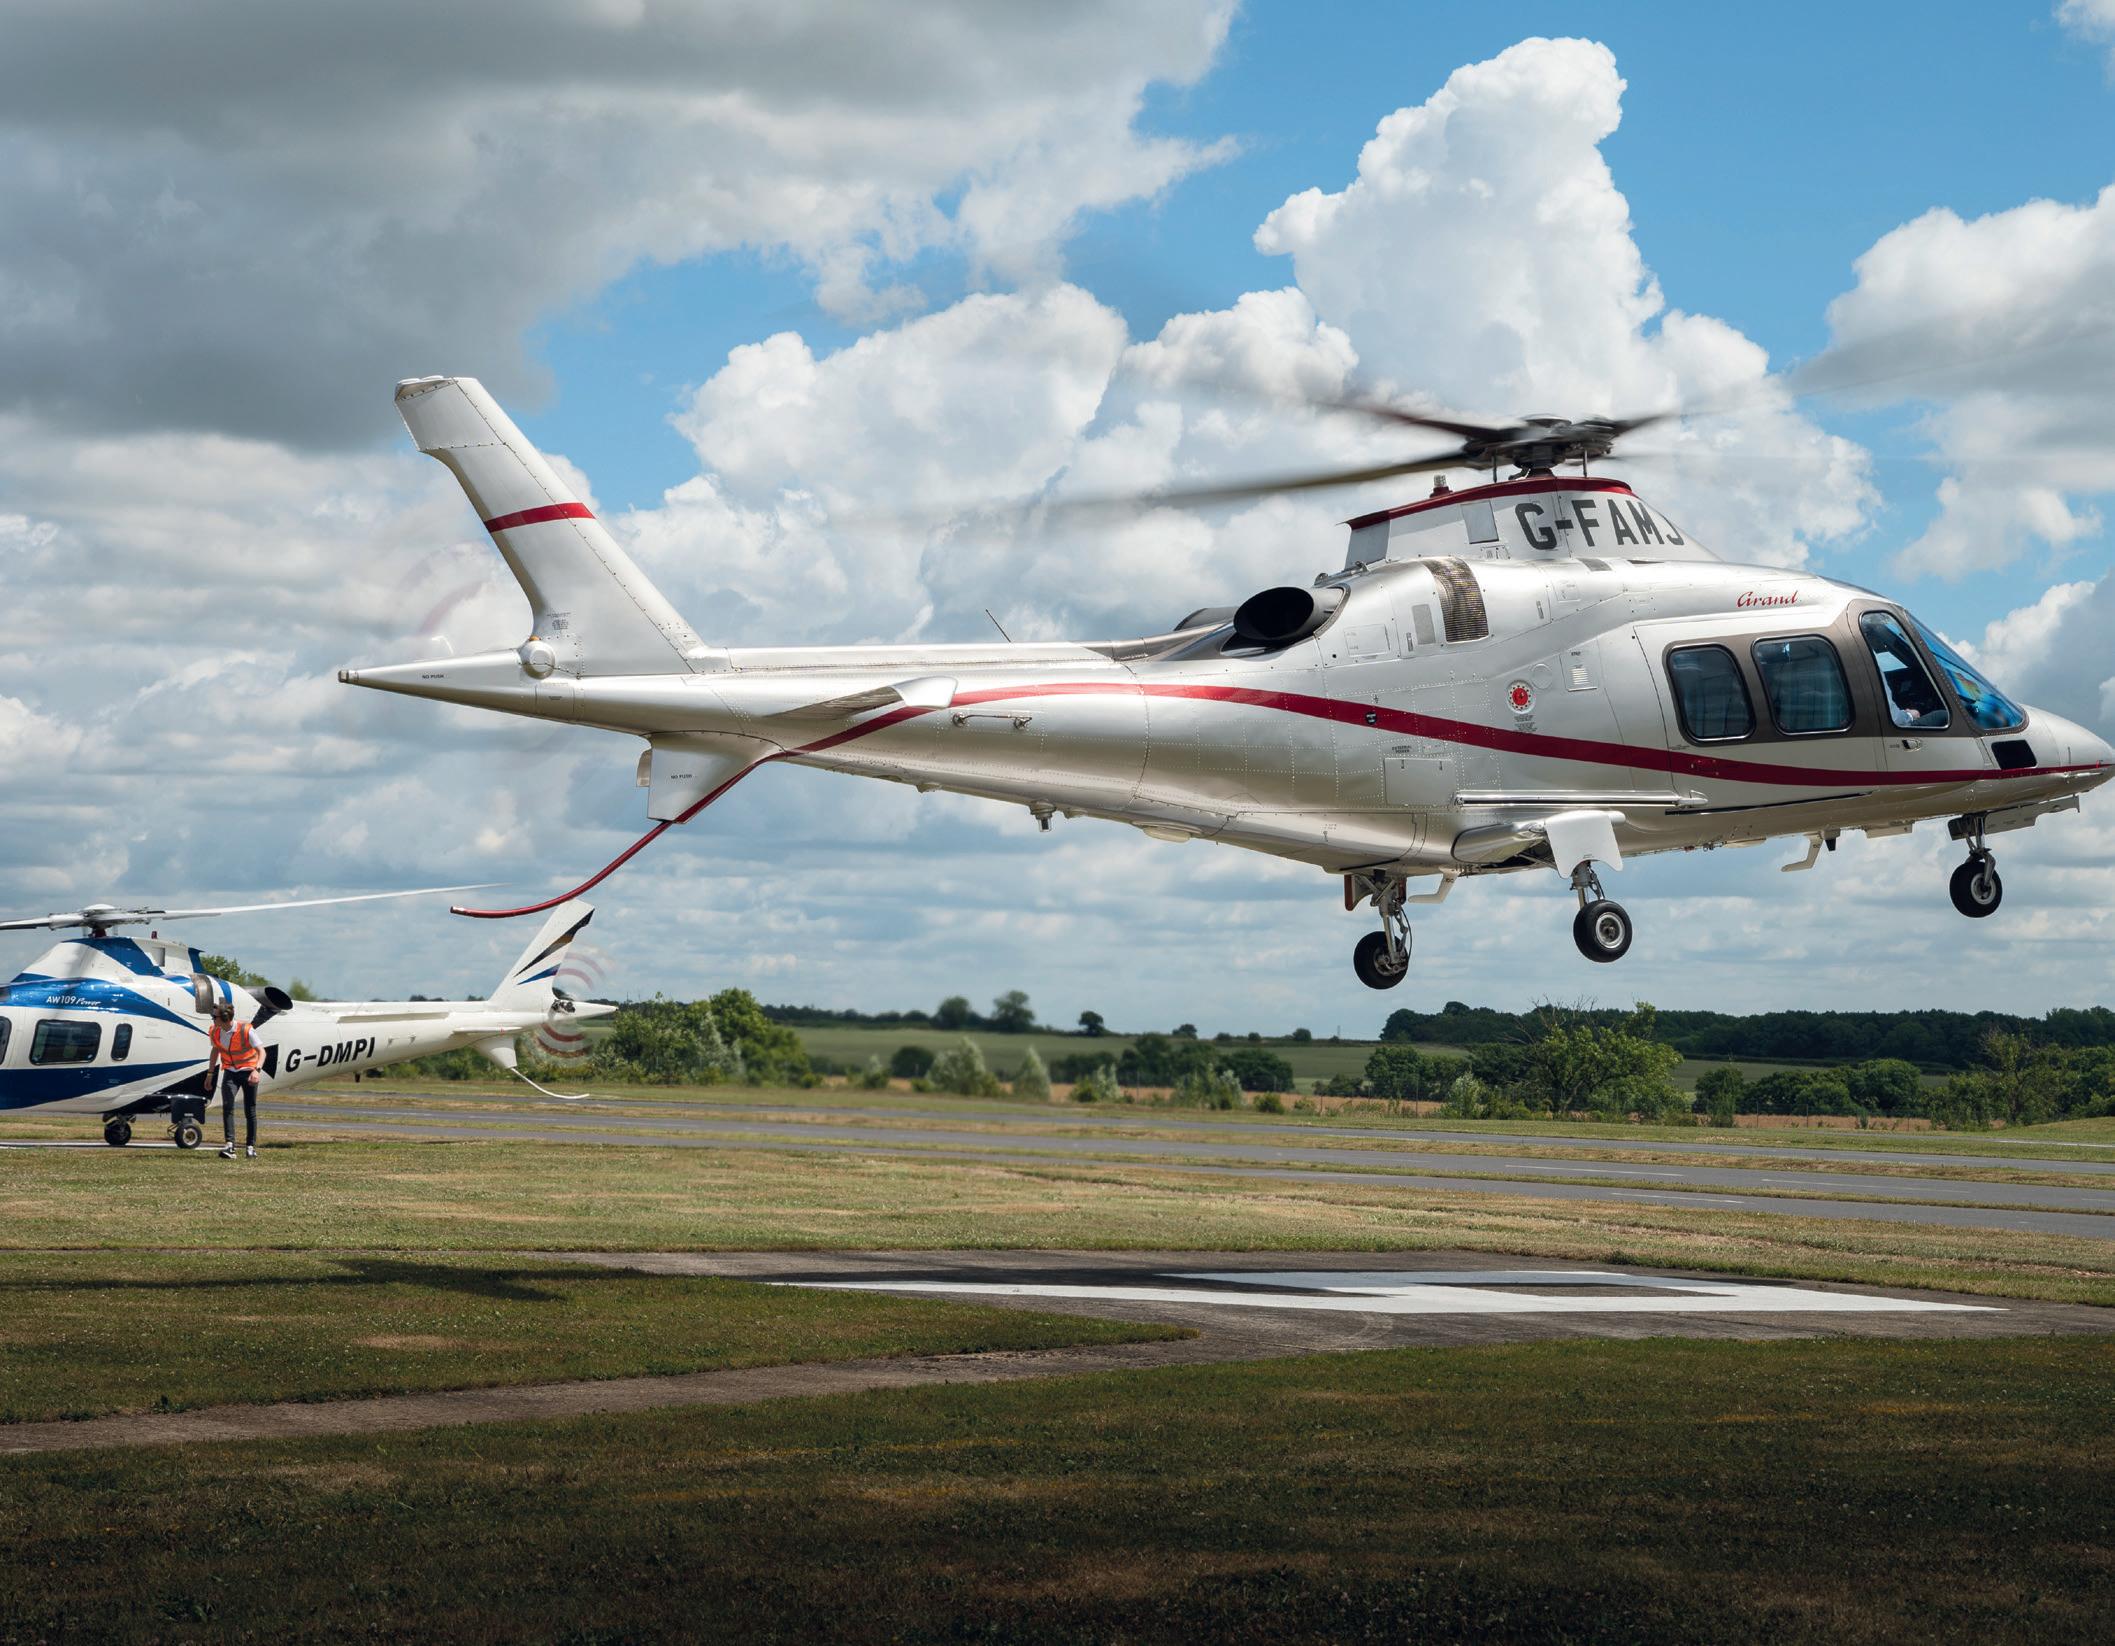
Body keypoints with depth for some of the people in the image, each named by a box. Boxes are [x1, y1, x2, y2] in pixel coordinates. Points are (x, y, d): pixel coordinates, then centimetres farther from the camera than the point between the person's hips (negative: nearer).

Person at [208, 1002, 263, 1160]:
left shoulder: (245, 1030, -21)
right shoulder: (216, 1032, -6)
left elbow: (261, 1052, -19)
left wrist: (257, 1070, -35)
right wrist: (210, 1073, 14)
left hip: (248, 1071, -3)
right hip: (230, 1072, 3)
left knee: (250, 1111, 2)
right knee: (227, 1106, -18)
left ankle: (250, 1146, 19)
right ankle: (230, 1146, -25)